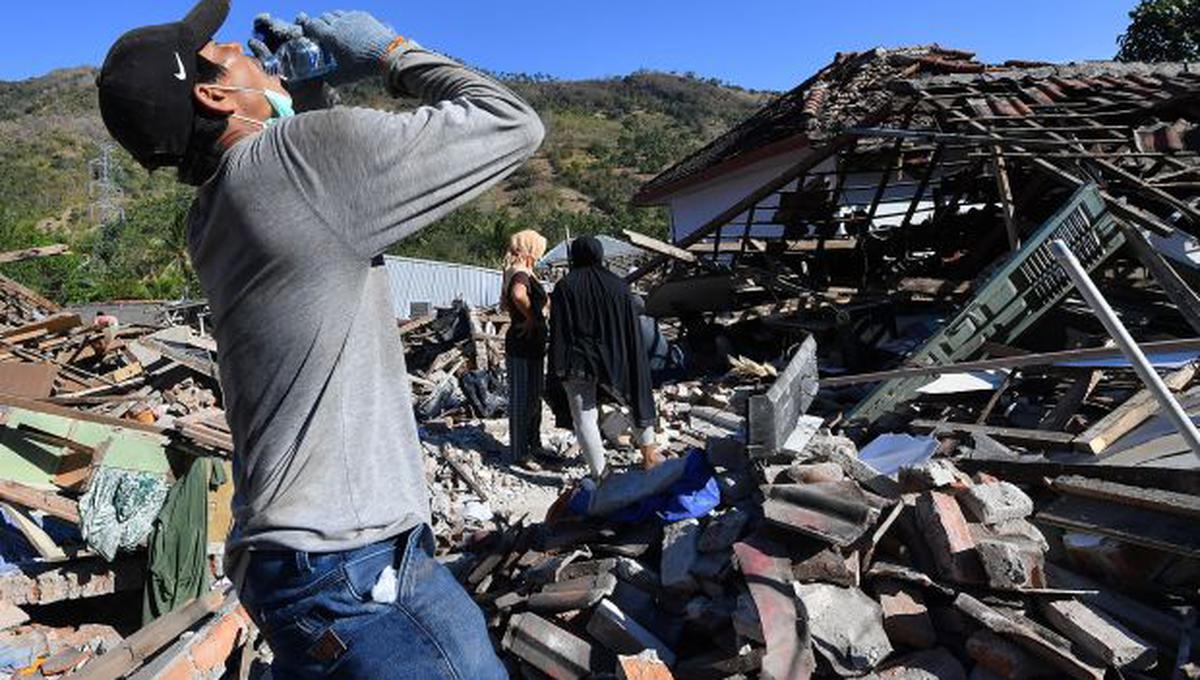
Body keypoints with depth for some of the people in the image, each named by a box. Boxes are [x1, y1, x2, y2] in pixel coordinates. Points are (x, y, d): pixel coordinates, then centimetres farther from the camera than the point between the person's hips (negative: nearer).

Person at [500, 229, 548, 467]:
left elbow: (504, 304, 27)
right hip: (523, 347, -10)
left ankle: (534, 445, 33)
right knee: (522, 399, 0)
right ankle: (520, 454, 10)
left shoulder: (515, 273, 13)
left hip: (531, 345, 10)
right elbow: (519, 295, -42)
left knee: (534, 396, 19)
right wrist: (531, 317, -28)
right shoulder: (521, 274, -19)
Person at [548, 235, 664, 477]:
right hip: (613, 361, 2)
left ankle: (600, 475, 7)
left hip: (578, 364, -2)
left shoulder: (564, 287, -6)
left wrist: (558, 369, -2)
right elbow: (633, 331, 1)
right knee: (637, 394, 23)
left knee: (584, 418, 6)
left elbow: (557, 332, -7)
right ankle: (649, 451, 30)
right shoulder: (618, 285, -1)